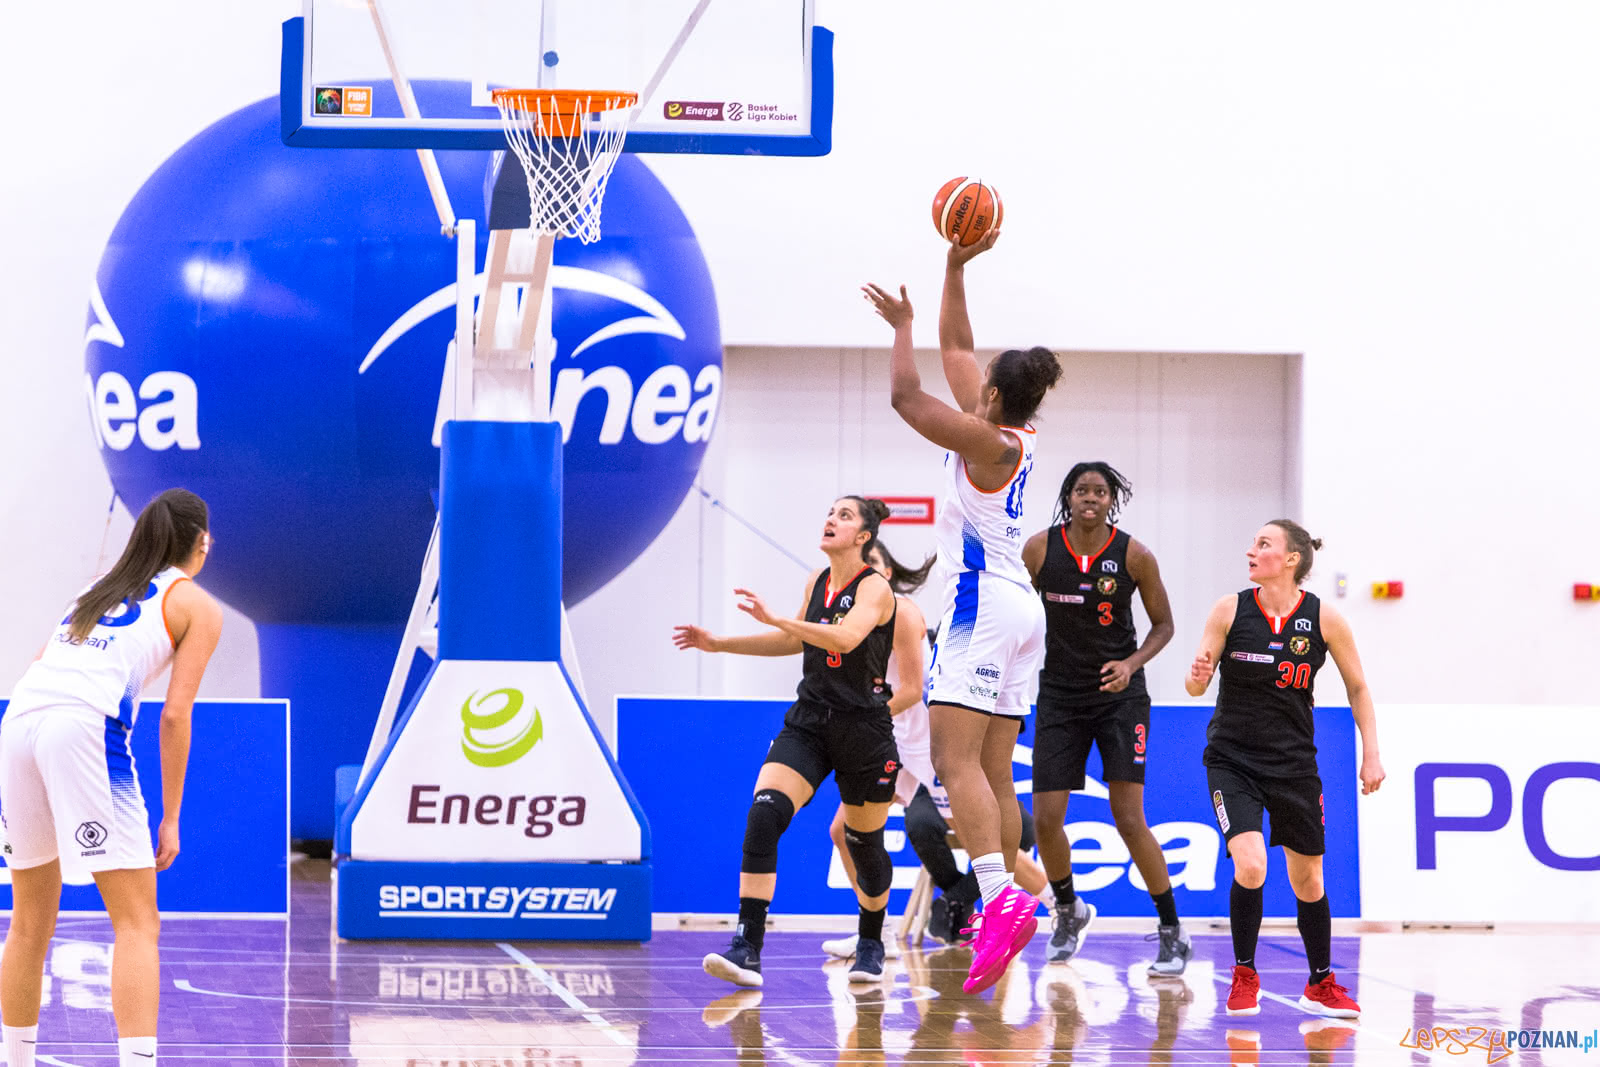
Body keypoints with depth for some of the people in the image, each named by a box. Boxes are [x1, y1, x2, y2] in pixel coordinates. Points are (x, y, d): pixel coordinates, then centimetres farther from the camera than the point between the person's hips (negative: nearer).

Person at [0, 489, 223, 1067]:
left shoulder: (99, 588, 31)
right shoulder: (197, 606, 14)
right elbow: (175, 714, 4)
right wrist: (170, 819, 6)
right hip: (85, 724, -6)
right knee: (138, 922, -5)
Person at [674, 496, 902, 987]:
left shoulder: (875, 587, -11)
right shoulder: (817, 582, 9)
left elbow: (845, 637, -29)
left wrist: (775, 619, -36)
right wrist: (718, 644, 20)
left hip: (864, 727, -5)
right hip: (808, 722, 5)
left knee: (864, 842, 9)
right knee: (763, 814, -18)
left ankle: (870, 943, 37)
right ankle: (747, 950, -24)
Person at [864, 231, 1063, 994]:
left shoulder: (988, 442, -12)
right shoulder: (1015, 435, 12)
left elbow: (905, 395, -13)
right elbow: (957, 351, 22)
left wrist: (902, 327, 1)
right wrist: (955, 268, 22)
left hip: (982, 603, -10)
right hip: (1018, 609, 10)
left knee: (957, 759, -18)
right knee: (994, 775, 9)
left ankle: (1001, 897, -33)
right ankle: (1004, 919, 7)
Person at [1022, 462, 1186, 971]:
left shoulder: (1134, 556, -9)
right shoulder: (1039, 549, -5)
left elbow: (1163, 624, 2)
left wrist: (1131, 665, -14)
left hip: (1119, 695, -2)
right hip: (1059, 695, 2)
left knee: (1129, 819, -11)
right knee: (1046, 820, -2)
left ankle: (1172, 932, 0)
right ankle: (1068, 910, 27)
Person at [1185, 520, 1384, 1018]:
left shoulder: (1324, 619, -8)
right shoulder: (1230, 609, -8)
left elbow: (1357, 687, 5)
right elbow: (1195, 686, -4)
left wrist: (1371, 754, 1)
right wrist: (1198, 674, -27)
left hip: (1294, 763, 1)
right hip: (1232, 758, -1)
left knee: (1307, 880, 11)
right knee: (1250, 865, -21)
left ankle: (1321, 984, 32)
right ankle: (1244, 977, -1)